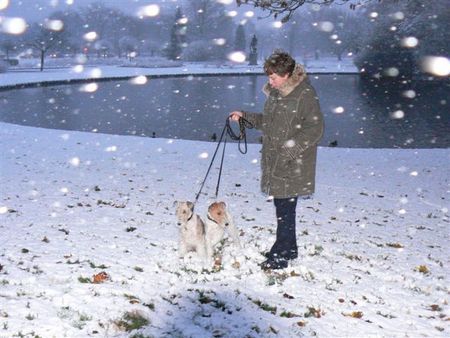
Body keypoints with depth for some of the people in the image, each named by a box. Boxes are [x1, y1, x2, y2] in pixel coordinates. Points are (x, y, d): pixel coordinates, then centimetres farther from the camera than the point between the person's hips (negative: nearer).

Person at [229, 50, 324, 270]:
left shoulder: (305, 94, -12)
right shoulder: (275, 93, 13)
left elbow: (315, 129, -15)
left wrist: (290, 149, -21)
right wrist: (245, 116, 14)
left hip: (292, 165, -8)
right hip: (275, 160, 8)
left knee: (285, 208, -6)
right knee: (282, 206, 14)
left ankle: (280, 256, 1)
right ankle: (289, 249, 27)